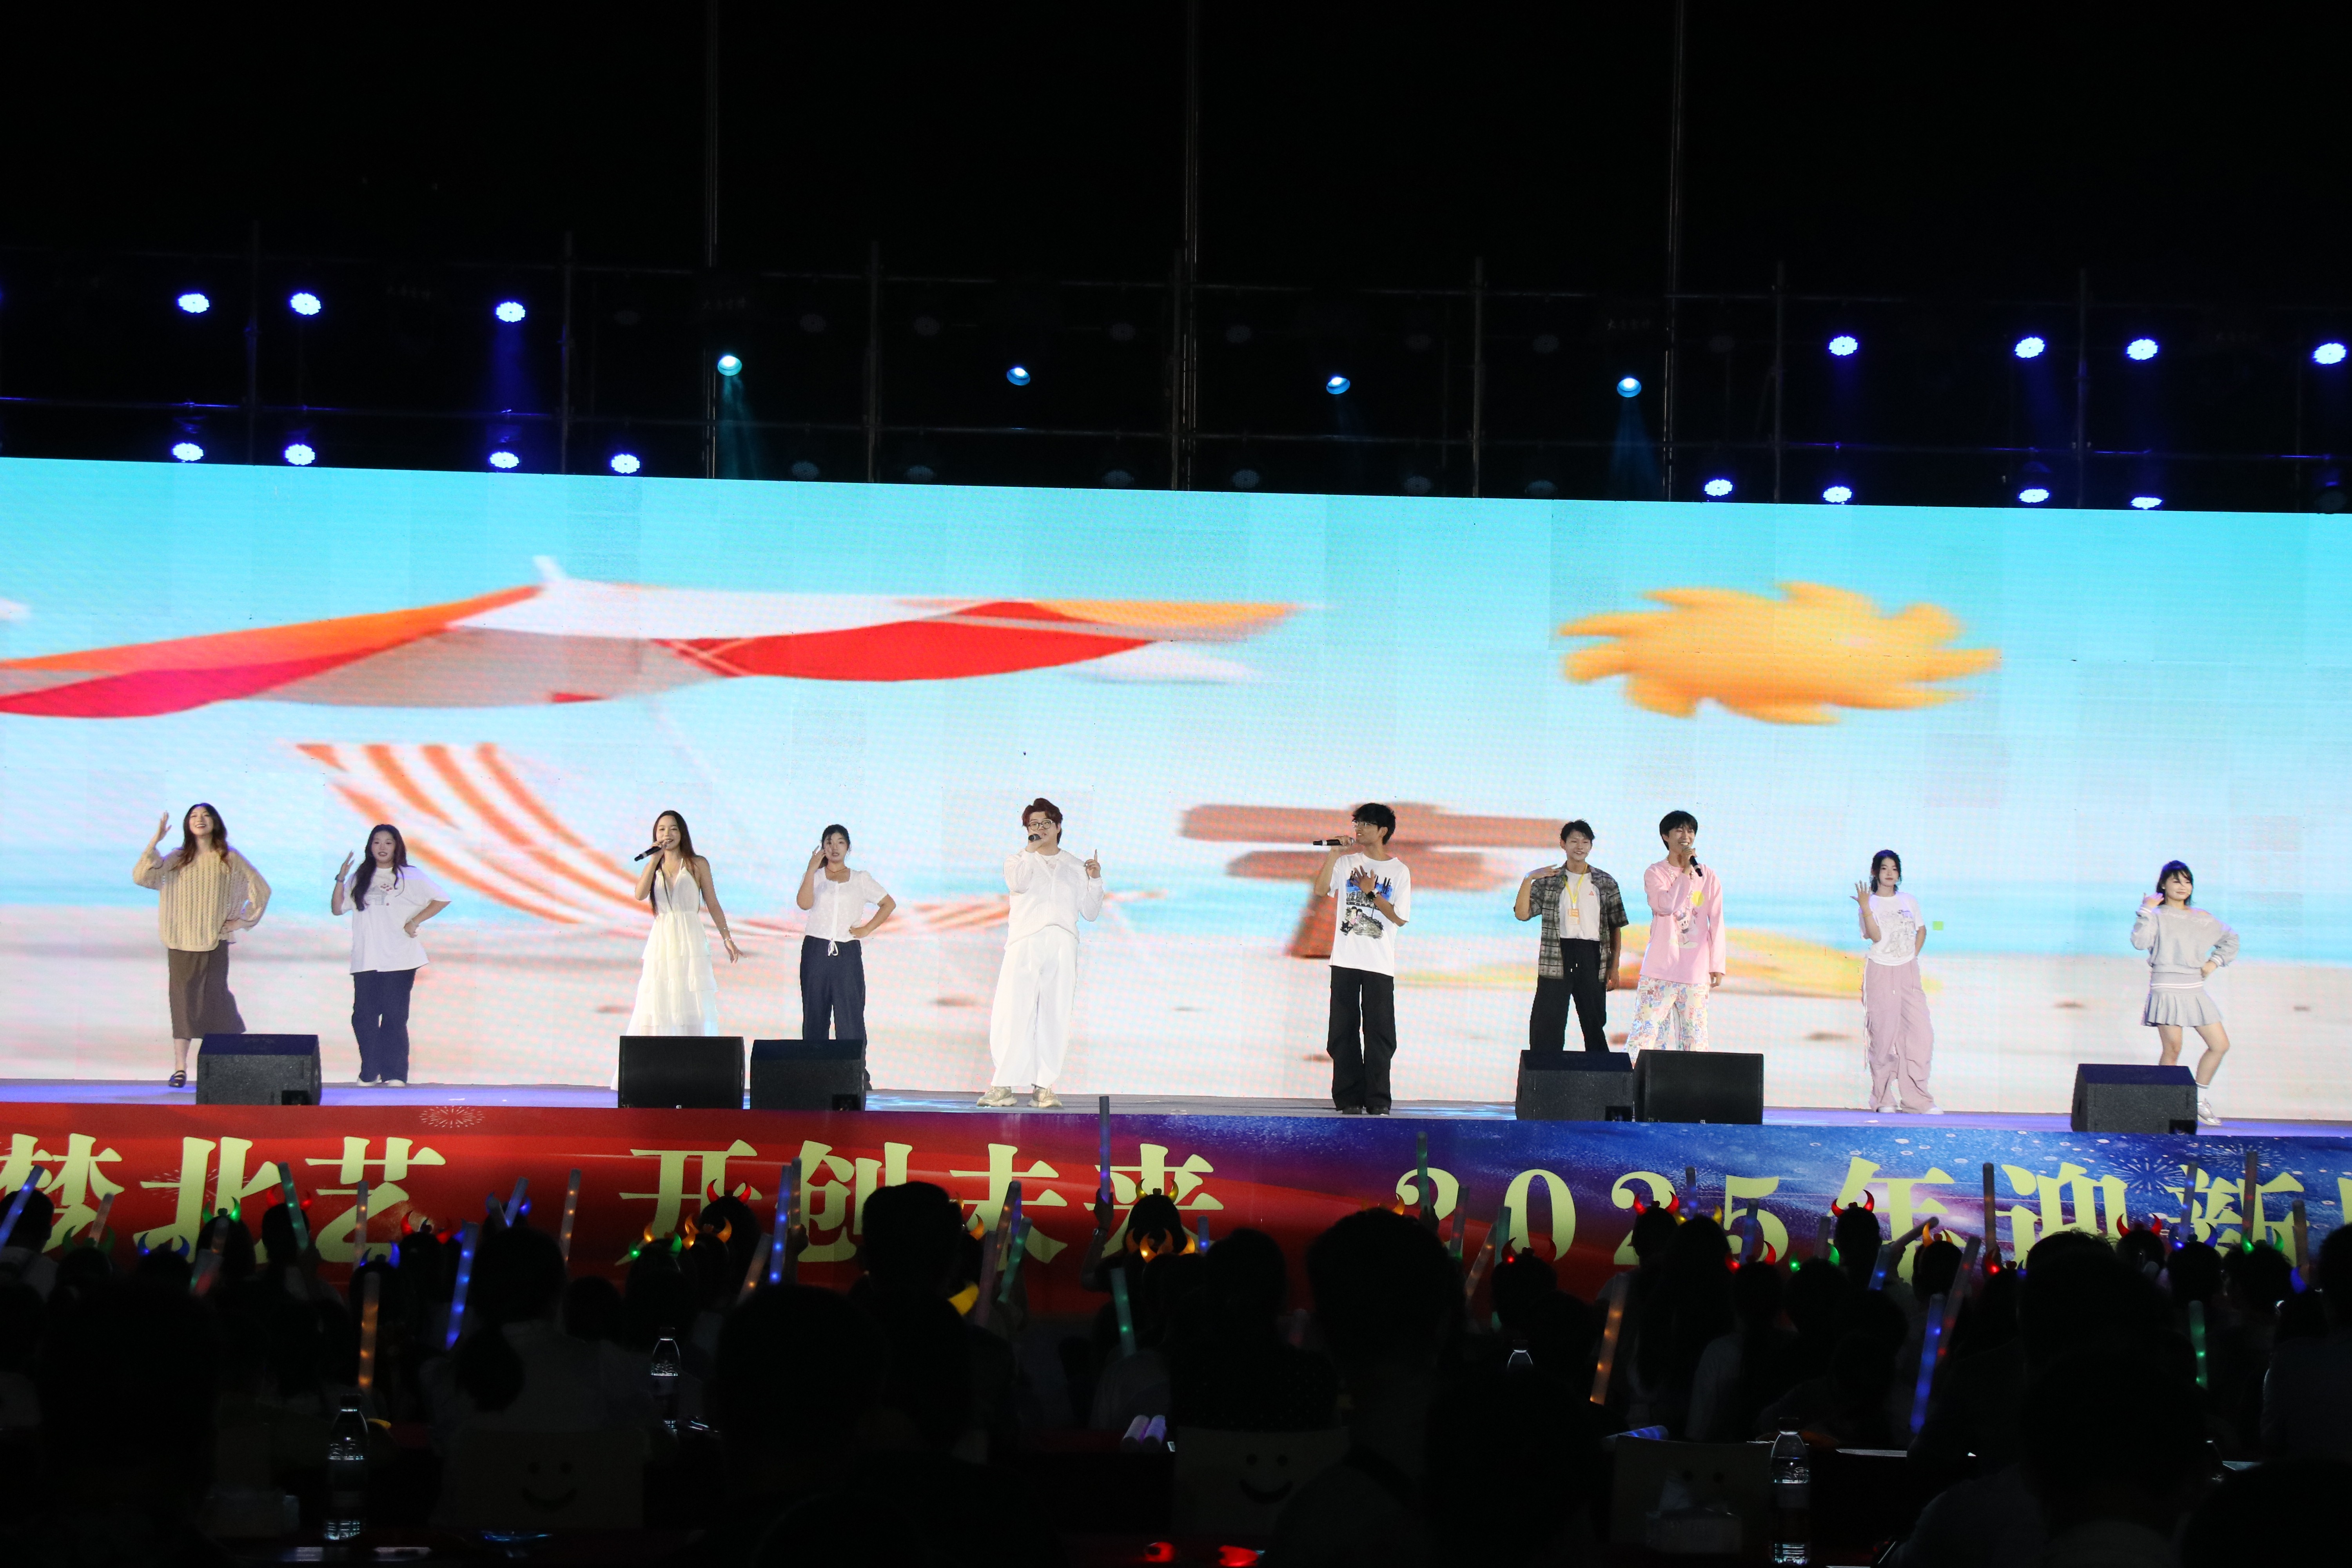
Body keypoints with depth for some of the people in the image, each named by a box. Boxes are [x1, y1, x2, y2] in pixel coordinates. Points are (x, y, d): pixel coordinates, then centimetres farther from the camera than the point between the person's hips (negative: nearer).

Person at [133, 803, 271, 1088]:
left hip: (215, 942, -1)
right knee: (182, 1000, -2)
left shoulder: (229, 860, 6)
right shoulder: (176, 859, 7)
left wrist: (244, 920, 6)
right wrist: (155, 841, -11)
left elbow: (261, 889, 12)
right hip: (181, 941, 1)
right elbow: (141, 877, -5)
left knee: (215, 999, -3)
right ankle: (180, 1069, -1)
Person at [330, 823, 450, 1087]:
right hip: (365, 961, 4)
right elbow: (337, 909, 13)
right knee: (363, 1017, -2)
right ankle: (369, 1072, 8)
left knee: (394, 1018, -6)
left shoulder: (409, 877, 4)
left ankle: (395, 1074, 0)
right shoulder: (361, 879, 16)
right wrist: (341, 880, 0)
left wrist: (414, 922, -5)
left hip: (399, 962, -4)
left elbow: (442, 899, 0)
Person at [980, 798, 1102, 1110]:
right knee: (1012, 1012, -11)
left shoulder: (1075, 867, 21)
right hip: (1025, 941, -2)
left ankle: (1044, 1086, -4)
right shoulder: (1018, 859, 18)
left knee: (1055, 1015, -5)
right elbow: (1018, 882, -7)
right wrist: (1031, 849, -3)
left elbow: (1090, 912, 16)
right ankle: (1002, 1086, -12)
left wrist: (1095, 880, 4)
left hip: (1062, 943, 2)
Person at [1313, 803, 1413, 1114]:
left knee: (1379, 1033, -3)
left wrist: (1372, 893, -10)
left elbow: (1400, 918, -3)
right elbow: (1320, 891, -5)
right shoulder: (1347, 862, 8)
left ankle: (1377, 1100, 0)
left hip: (1380, 965, -2)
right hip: (1345, 961, 2)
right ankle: (1349, 1098, 5)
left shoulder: (1399, 872, 3)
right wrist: (1333, 856, -10)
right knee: (1344, 1031, 1)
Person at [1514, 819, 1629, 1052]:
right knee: (1547, 1027, -5)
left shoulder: (1606, 883, 8)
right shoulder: (1548, 880, 6)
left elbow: (1616, 927, 9)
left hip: (1592, 959, 1)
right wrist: (1528, 879, -15)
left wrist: (1614, 968, 4)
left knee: (1595, 1024, 7)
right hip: (1556, 959, -1)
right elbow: (1522, 914, -3)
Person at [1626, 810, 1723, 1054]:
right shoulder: (1655, 873, 3)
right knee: (1647, 1027, -7)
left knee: (1695, 1033, 2)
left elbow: (1717, 922, 8)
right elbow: (1666, 906, -15)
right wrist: (1686, 872, -11)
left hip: (1696, 970, 2)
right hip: (1661, 969, -2)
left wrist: (1717, 965, 3)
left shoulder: (1708, 877, 9)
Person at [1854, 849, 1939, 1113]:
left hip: (1908, 972, 4)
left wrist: (1914, 955, 10)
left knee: (1921, 1032, -4)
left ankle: (1917, 1097, 2)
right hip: (1880, 973, -4)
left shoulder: (1909, 902, 10)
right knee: (1884, 1036, -4)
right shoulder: (1869, 904, -2)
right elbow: (1875, 936, -16)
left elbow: (1921, 930, 22)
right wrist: (1866, 908, -24)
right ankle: (1884, 1098, 4)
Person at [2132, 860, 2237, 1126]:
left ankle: (2200, 1098, 17)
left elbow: (2230, 939, 29)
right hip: (2167, 989, -6)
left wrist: (2215, 962, 15)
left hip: (2194, 991, 6)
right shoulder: (2157, 916, -2)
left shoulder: (2203, 919, 14)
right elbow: (2140, 941, -19)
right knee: (2173, 1050, -10)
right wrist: (2146, 911, -22)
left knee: (2220, 1045, 3)